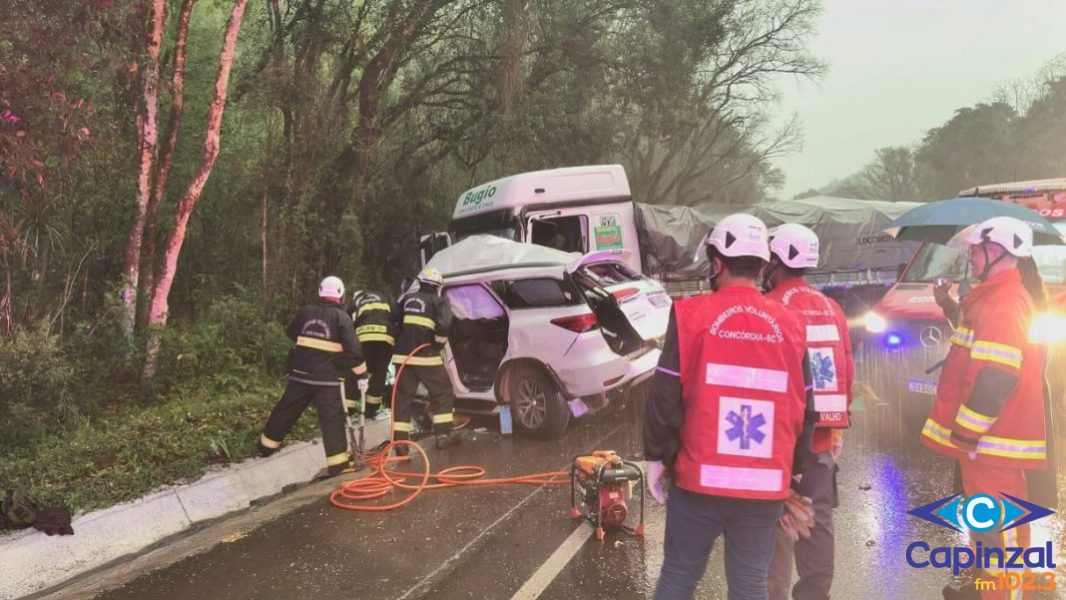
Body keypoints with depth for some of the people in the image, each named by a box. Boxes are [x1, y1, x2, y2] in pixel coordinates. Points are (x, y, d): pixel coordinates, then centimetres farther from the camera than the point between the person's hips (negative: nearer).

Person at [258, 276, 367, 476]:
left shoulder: (305, 312, 6)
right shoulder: (341, 317, -8)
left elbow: (291, 334, 24)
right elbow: (352, 348, -14)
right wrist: (360, 370, -3)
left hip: (300, 375, 5)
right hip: (327, 379, -4)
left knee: (285, 411, 19)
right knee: (332, 420, -2)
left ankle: (267, 446, 33)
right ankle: (338, 463, -5)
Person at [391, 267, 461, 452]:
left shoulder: (406, 298, 16)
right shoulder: (439, 302, 0)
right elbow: (444, 325, -17)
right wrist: (439, 344, -3)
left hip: (402, 356, 5)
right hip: (426, 356, -4)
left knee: (402, 397, 10)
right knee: (443, 393, 12)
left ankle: (400, 442, 6)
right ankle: (443, 435, 11)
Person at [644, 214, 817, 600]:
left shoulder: (691, 314, -7)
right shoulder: (790, 325, 4)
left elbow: (665, 397, -8)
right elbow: (804, 409, 9)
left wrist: (657, 456, 4)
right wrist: (791, 469, 21)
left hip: (699, 478, -2)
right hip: (766, 486, 3)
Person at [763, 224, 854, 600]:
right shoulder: (832, 309, 7)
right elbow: (846, 371, 9)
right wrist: (838, 424, 18)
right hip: (824, 434, 6)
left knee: (778, 524, 2)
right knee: (818, 521, 14)